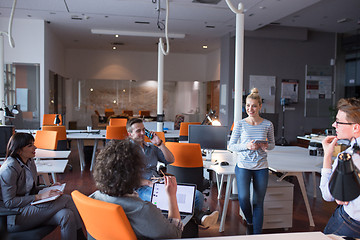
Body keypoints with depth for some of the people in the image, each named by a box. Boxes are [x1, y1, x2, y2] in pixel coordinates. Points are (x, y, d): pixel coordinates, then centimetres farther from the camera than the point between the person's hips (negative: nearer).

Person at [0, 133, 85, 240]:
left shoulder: (30, 161, 11)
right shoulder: (9, 168, -16)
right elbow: (9, 202, -17)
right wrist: (39, 197, -20)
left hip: (29, 207, 8)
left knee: (67, 216, -23)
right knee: (66, 199, -20)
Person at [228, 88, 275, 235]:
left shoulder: (267, 125, 0)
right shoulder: (240, 124, -4)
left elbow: (273, 144, 12)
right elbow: (231, 146, 0)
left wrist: (266, 146, -11)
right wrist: (247, 146, -18)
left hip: (261, 167, 2)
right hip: (243, 165, -1)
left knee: (258, 202, 6)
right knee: (243, 197, -16)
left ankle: (257, 234, 22)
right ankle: (249, 222, 17)